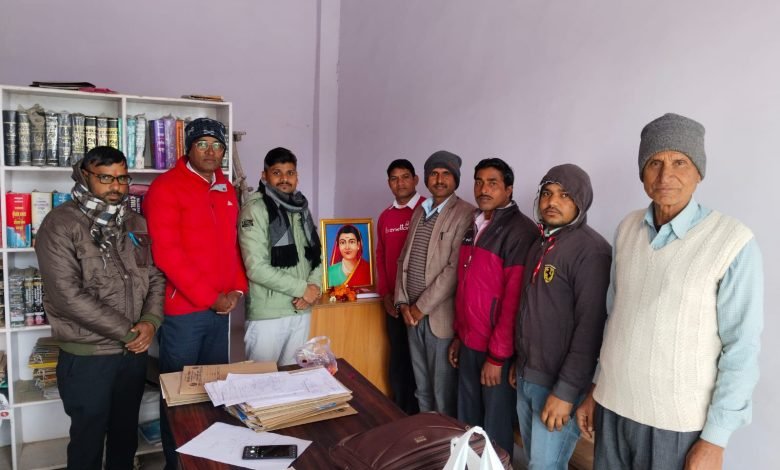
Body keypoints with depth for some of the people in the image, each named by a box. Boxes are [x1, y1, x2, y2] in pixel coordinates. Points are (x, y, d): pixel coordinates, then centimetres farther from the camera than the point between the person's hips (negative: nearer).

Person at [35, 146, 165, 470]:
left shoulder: (136, 224, 5)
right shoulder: (60, 225, -13)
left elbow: (155, 277, 7)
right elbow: (68, 296, -21)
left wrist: (150, 321, -12)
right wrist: (127, 332, -17)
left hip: (134, 352, 5)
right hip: (87, 356, -5)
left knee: (126, 434, 20)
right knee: (88, 438, 14)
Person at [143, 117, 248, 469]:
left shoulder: (227, 190, 12)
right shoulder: (166, 187, -10)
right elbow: (166, 253, -17)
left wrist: (237, 288, 2)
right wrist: (210, 297, -15)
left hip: (220, 308, 7)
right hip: (182, 310, -7)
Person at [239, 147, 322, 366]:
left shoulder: (302, 209, 12)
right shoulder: (255, 209, -10)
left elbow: (317, 255, 12)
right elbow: (256, 268, -18)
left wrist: (314, 286, -8)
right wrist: (302, 288, -14)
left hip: (301, 311, 6)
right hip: (267, 315, -6)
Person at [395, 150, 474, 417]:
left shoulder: (465, 214, -11)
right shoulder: (419, 212, 13)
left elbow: (454, 269, -17)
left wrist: (422, 307, -13)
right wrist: (403, 302, 2)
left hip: (440, 316, -6)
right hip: (413, 314, 7)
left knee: (444, 394, 5)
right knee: (422, 390, 19)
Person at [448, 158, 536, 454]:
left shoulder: (519, 231, -15)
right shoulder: (474, 227, 10)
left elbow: (514, 298, -19)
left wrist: (497, 356, -17)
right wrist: (458, 334, 15)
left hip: (497, 350, -7)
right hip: (469, 343, 7)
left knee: (495, 425, 9)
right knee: (467, 420, 19)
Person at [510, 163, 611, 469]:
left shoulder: (591, 250, -16)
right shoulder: (541, 243, 10)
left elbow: (590, 328, -21)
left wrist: (566, 390, -21)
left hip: (558, 383, -7)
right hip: (526, 376, 8)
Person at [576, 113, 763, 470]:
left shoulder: (733, 242, -13)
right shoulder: (627, 229, 1)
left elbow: (742, 350, -11)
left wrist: (715, 438, -10)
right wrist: (595, 388, 10)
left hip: (679, 422, -4)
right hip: (613, 406, 4)